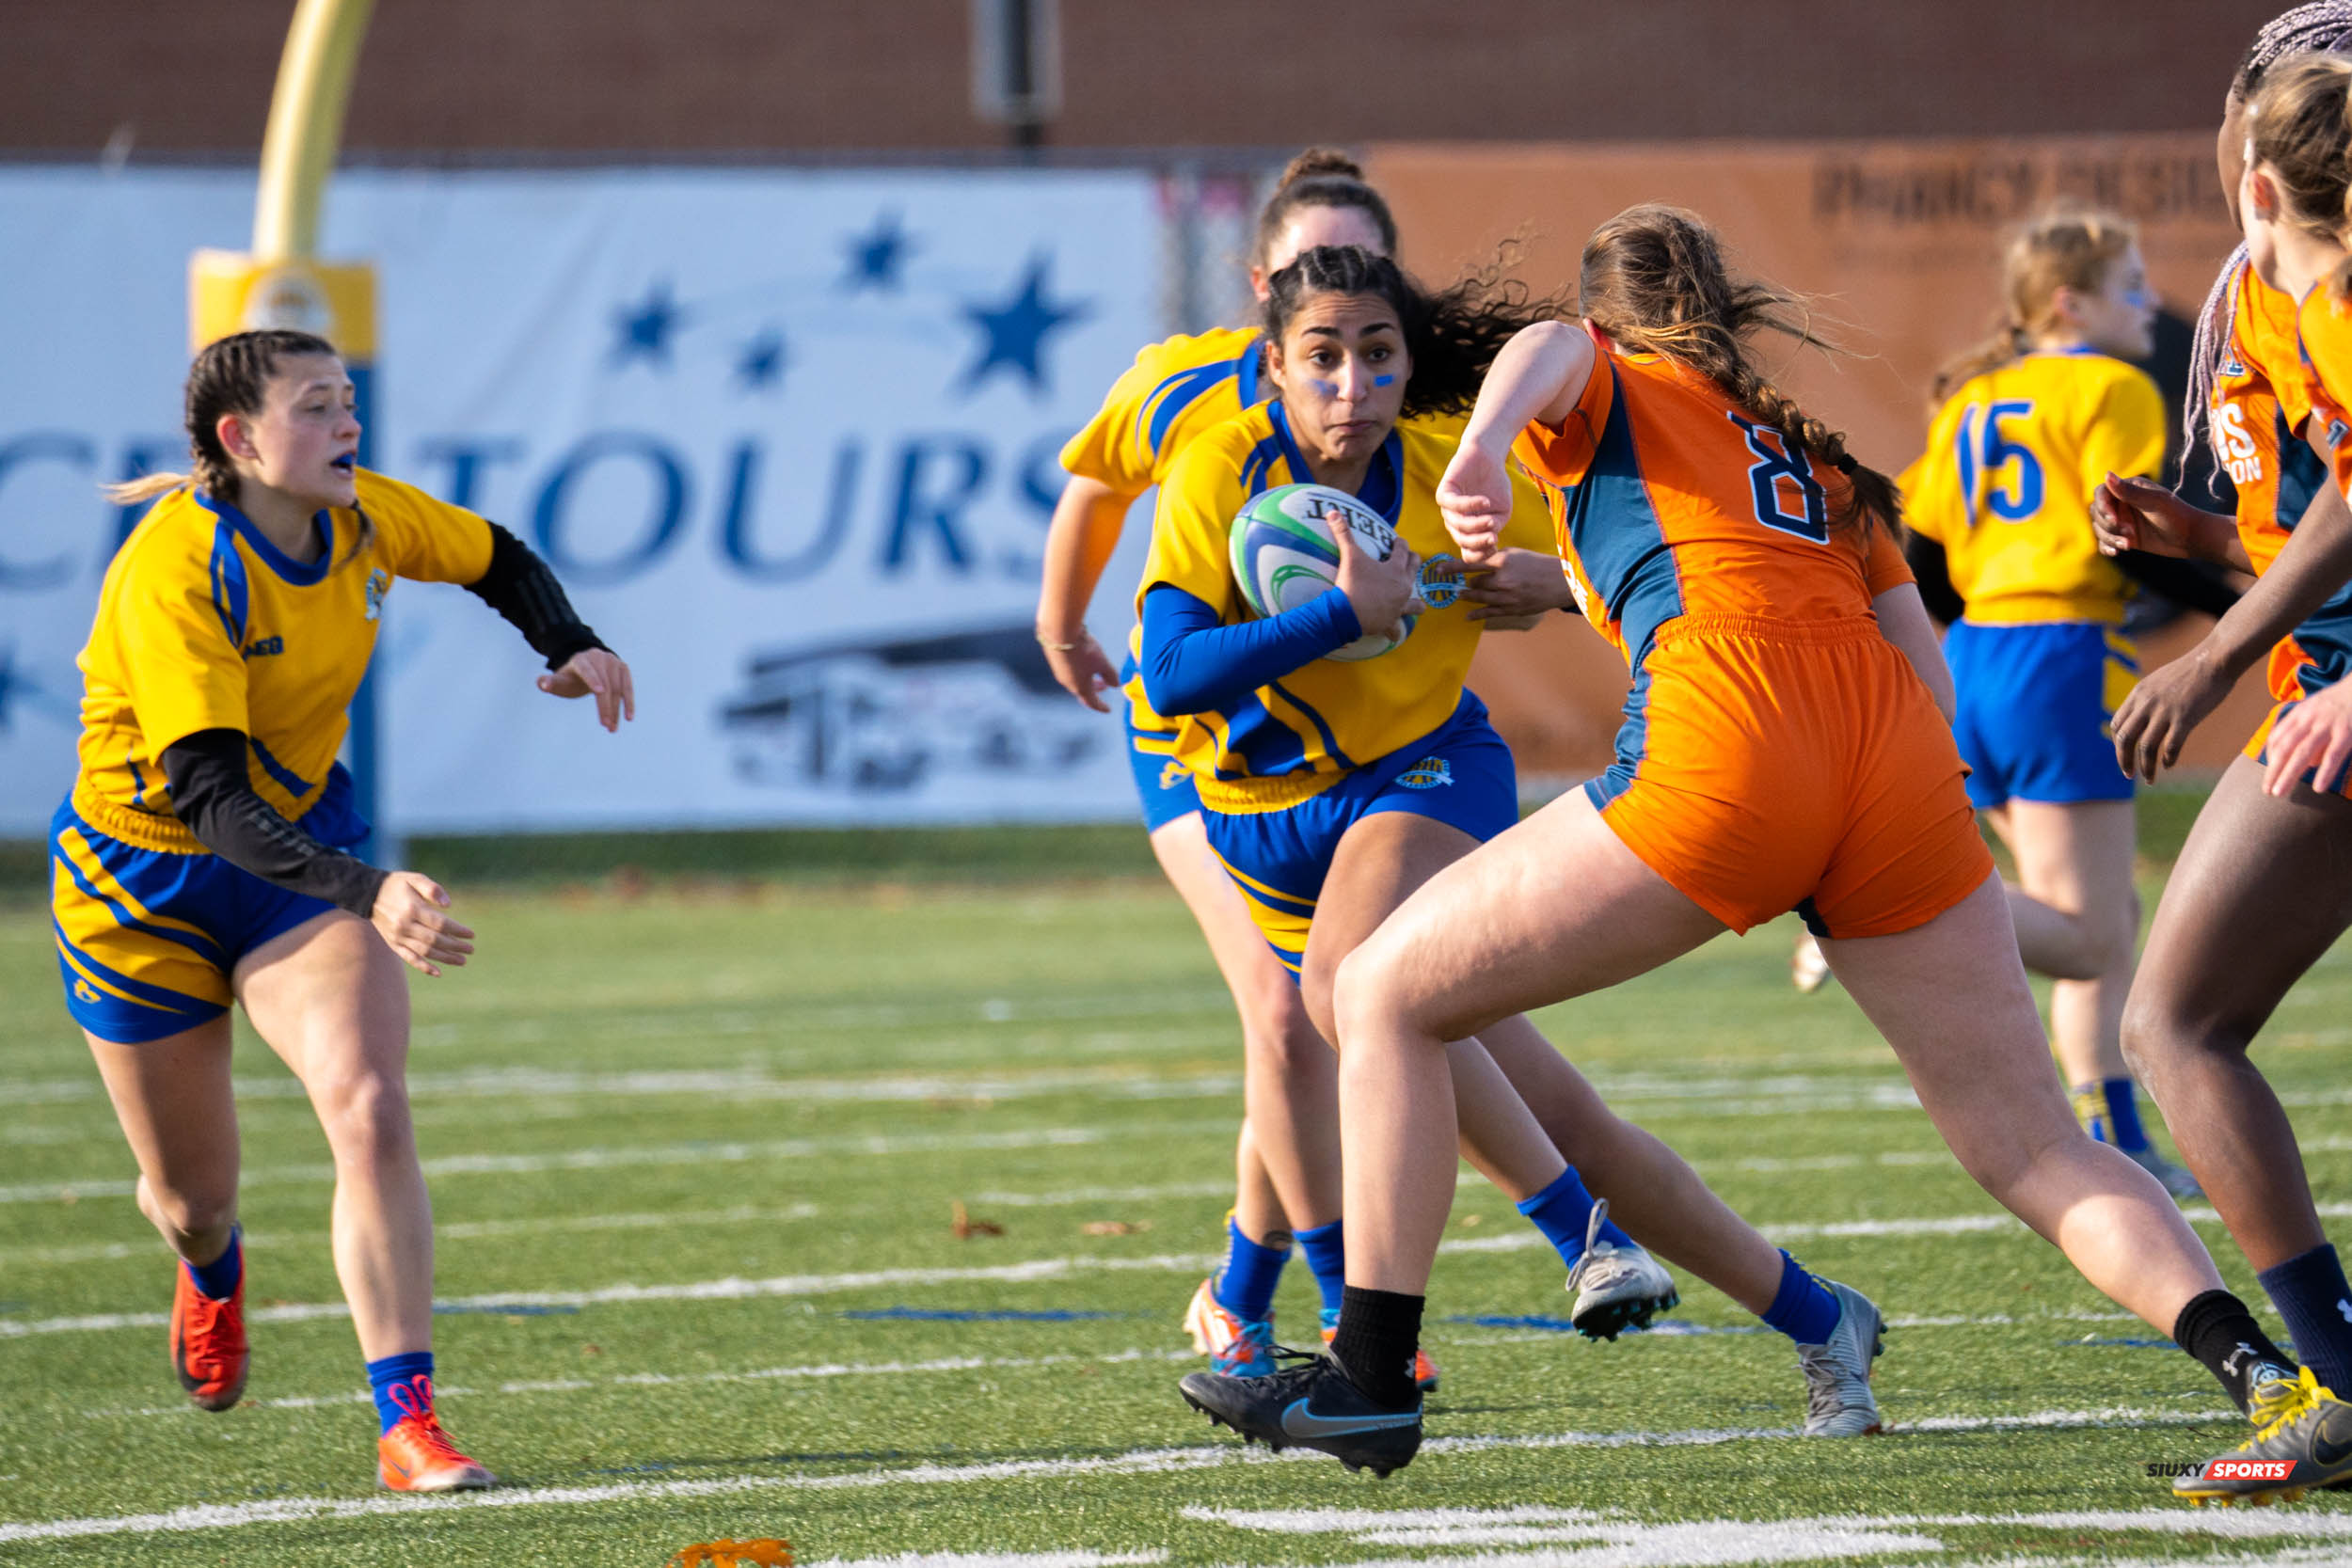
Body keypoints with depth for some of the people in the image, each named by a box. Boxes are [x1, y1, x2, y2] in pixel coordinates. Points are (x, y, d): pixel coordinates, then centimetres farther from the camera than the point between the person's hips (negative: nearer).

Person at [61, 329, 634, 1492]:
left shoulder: (363, 517, -9)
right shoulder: (173, 570, -29)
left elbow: (497, 560, 14)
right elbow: (207, 794, -37)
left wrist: (572, 649, -6)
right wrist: (367, 895, -49)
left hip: (304, 847, 4)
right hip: (145, 884, -4)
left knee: (369, 1109, -21)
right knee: (191, 1192, 10)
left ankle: (407, 1426, -20)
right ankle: (210, 1269, 51)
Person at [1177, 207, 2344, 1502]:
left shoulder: (1611, 389, 21)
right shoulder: (1807, 446, 35)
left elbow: (1548, 350, -6)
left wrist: (1482, 446, -27)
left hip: (1726, 730, -5)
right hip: (1904, 757, 5)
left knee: (1385, 993, 9)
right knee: (2039, 1156, 9)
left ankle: (1370, 1381, 4)